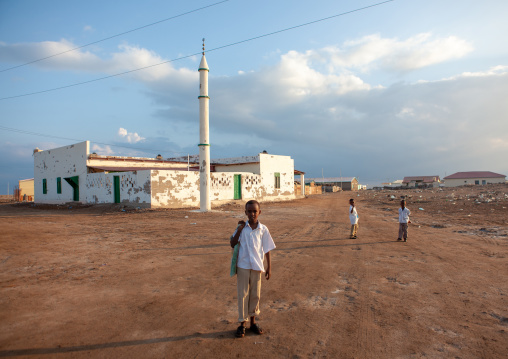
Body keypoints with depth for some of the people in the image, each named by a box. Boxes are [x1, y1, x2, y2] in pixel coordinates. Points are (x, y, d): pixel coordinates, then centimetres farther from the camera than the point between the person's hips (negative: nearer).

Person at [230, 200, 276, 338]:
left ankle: (253, 321, 31)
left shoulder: (263, 229, -2)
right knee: (243, 294, 7)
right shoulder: (242, 227, -2)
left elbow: (267, 250, 3)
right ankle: (242, 323, 21)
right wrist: (239, 230, -14)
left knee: (255, 294, 12)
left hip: (257, 266, 1)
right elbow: (232, 244, -6)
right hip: (243, 266, -1)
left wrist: (269, 267, 3)